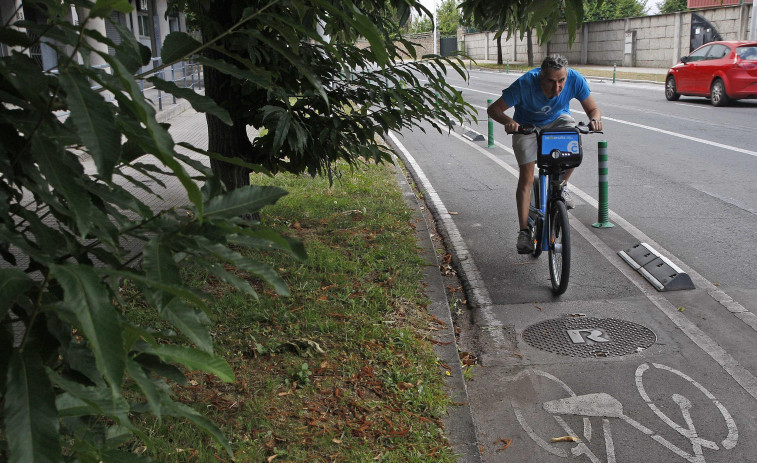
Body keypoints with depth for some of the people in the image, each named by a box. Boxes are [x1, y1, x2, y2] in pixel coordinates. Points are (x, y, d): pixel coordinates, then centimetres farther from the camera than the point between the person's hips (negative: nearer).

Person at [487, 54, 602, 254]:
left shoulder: (575, 80, -29)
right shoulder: (525, 84, -35)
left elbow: (593, 109, -15)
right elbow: (494, 108, -27)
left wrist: (594, 119, -39)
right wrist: (508, 121, -48)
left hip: (558, 120, 2)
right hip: (527, 125, -2)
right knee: (526, 177, -10)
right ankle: (524, 232, -3)